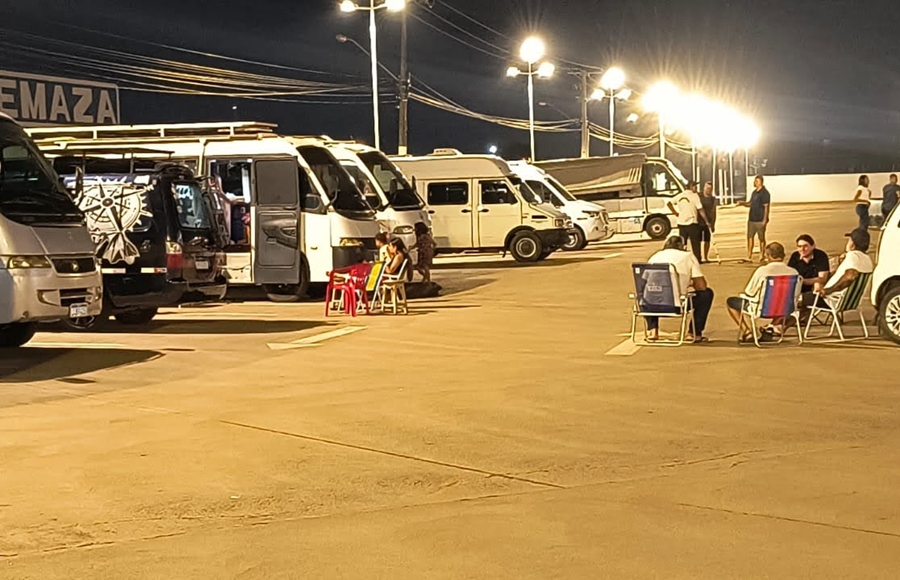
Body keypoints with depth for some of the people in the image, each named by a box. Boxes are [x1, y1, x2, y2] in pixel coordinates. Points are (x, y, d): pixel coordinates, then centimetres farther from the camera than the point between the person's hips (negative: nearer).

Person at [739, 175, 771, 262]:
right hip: (751, 219, 8)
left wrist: (765, 220, -19)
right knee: (750, 237, 6)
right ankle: (749, 256, 9)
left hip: (760, 220, -8)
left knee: (761, 238, 1)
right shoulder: (754, 192, 14)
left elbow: (766, 207, -15)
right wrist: (742, 203, 4)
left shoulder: (764, 193, -12)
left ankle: (762, 256, 9)